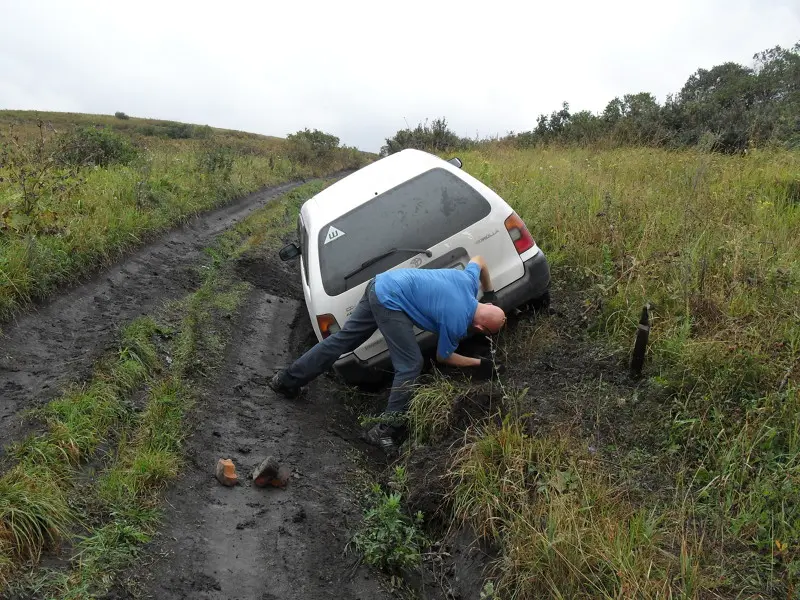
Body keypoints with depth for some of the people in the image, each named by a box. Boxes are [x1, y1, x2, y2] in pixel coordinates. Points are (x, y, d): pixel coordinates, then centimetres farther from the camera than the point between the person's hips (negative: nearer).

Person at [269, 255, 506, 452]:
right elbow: (443, 357, 8)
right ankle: (383, 430, -3)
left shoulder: (469, 281, 6)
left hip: (382, 284, 9)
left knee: (343, 339, 14)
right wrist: (478, 364, 16)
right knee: (410, 366, -6)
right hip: (391, 301, -9)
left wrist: (489, 292, 38)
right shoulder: (456, 324, -11)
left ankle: (287, 379, 22)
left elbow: (479, 260, 29)